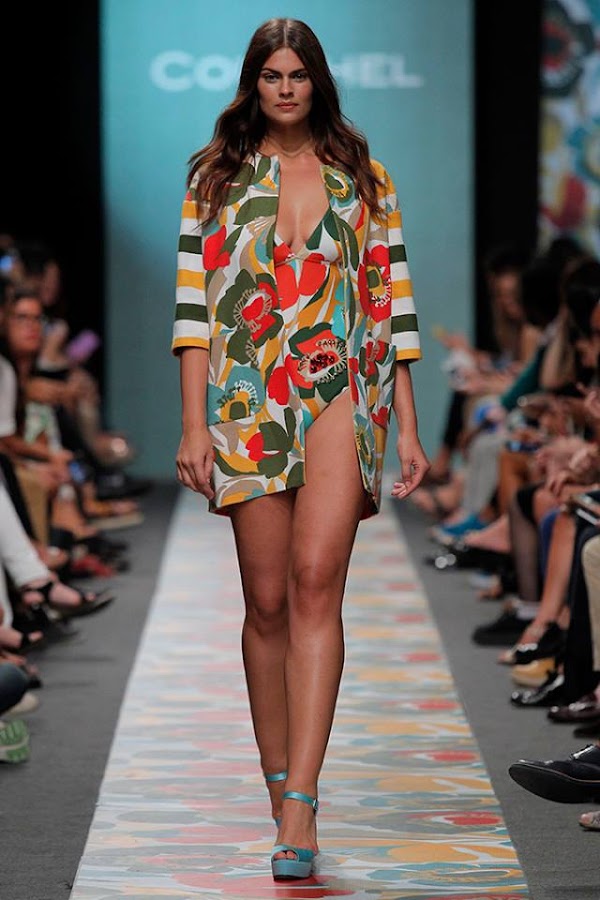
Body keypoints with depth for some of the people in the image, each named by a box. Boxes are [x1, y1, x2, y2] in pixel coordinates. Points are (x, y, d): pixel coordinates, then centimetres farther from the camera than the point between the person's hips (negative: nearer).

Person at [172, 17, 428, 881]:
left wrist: (408, 425, 6)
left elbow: (392, 304, 11)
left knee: (316, 583, -17)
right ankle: (279, 786, 16)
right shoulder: (217, 178, 10)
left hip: (340, 394, -1)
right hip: (246, 402, 1)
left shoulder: (363, 181, 11)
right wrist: (193, 423, -3)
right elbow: (194, 302, 5)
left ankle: (300, 810, -23)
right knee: (267, 602, 2)